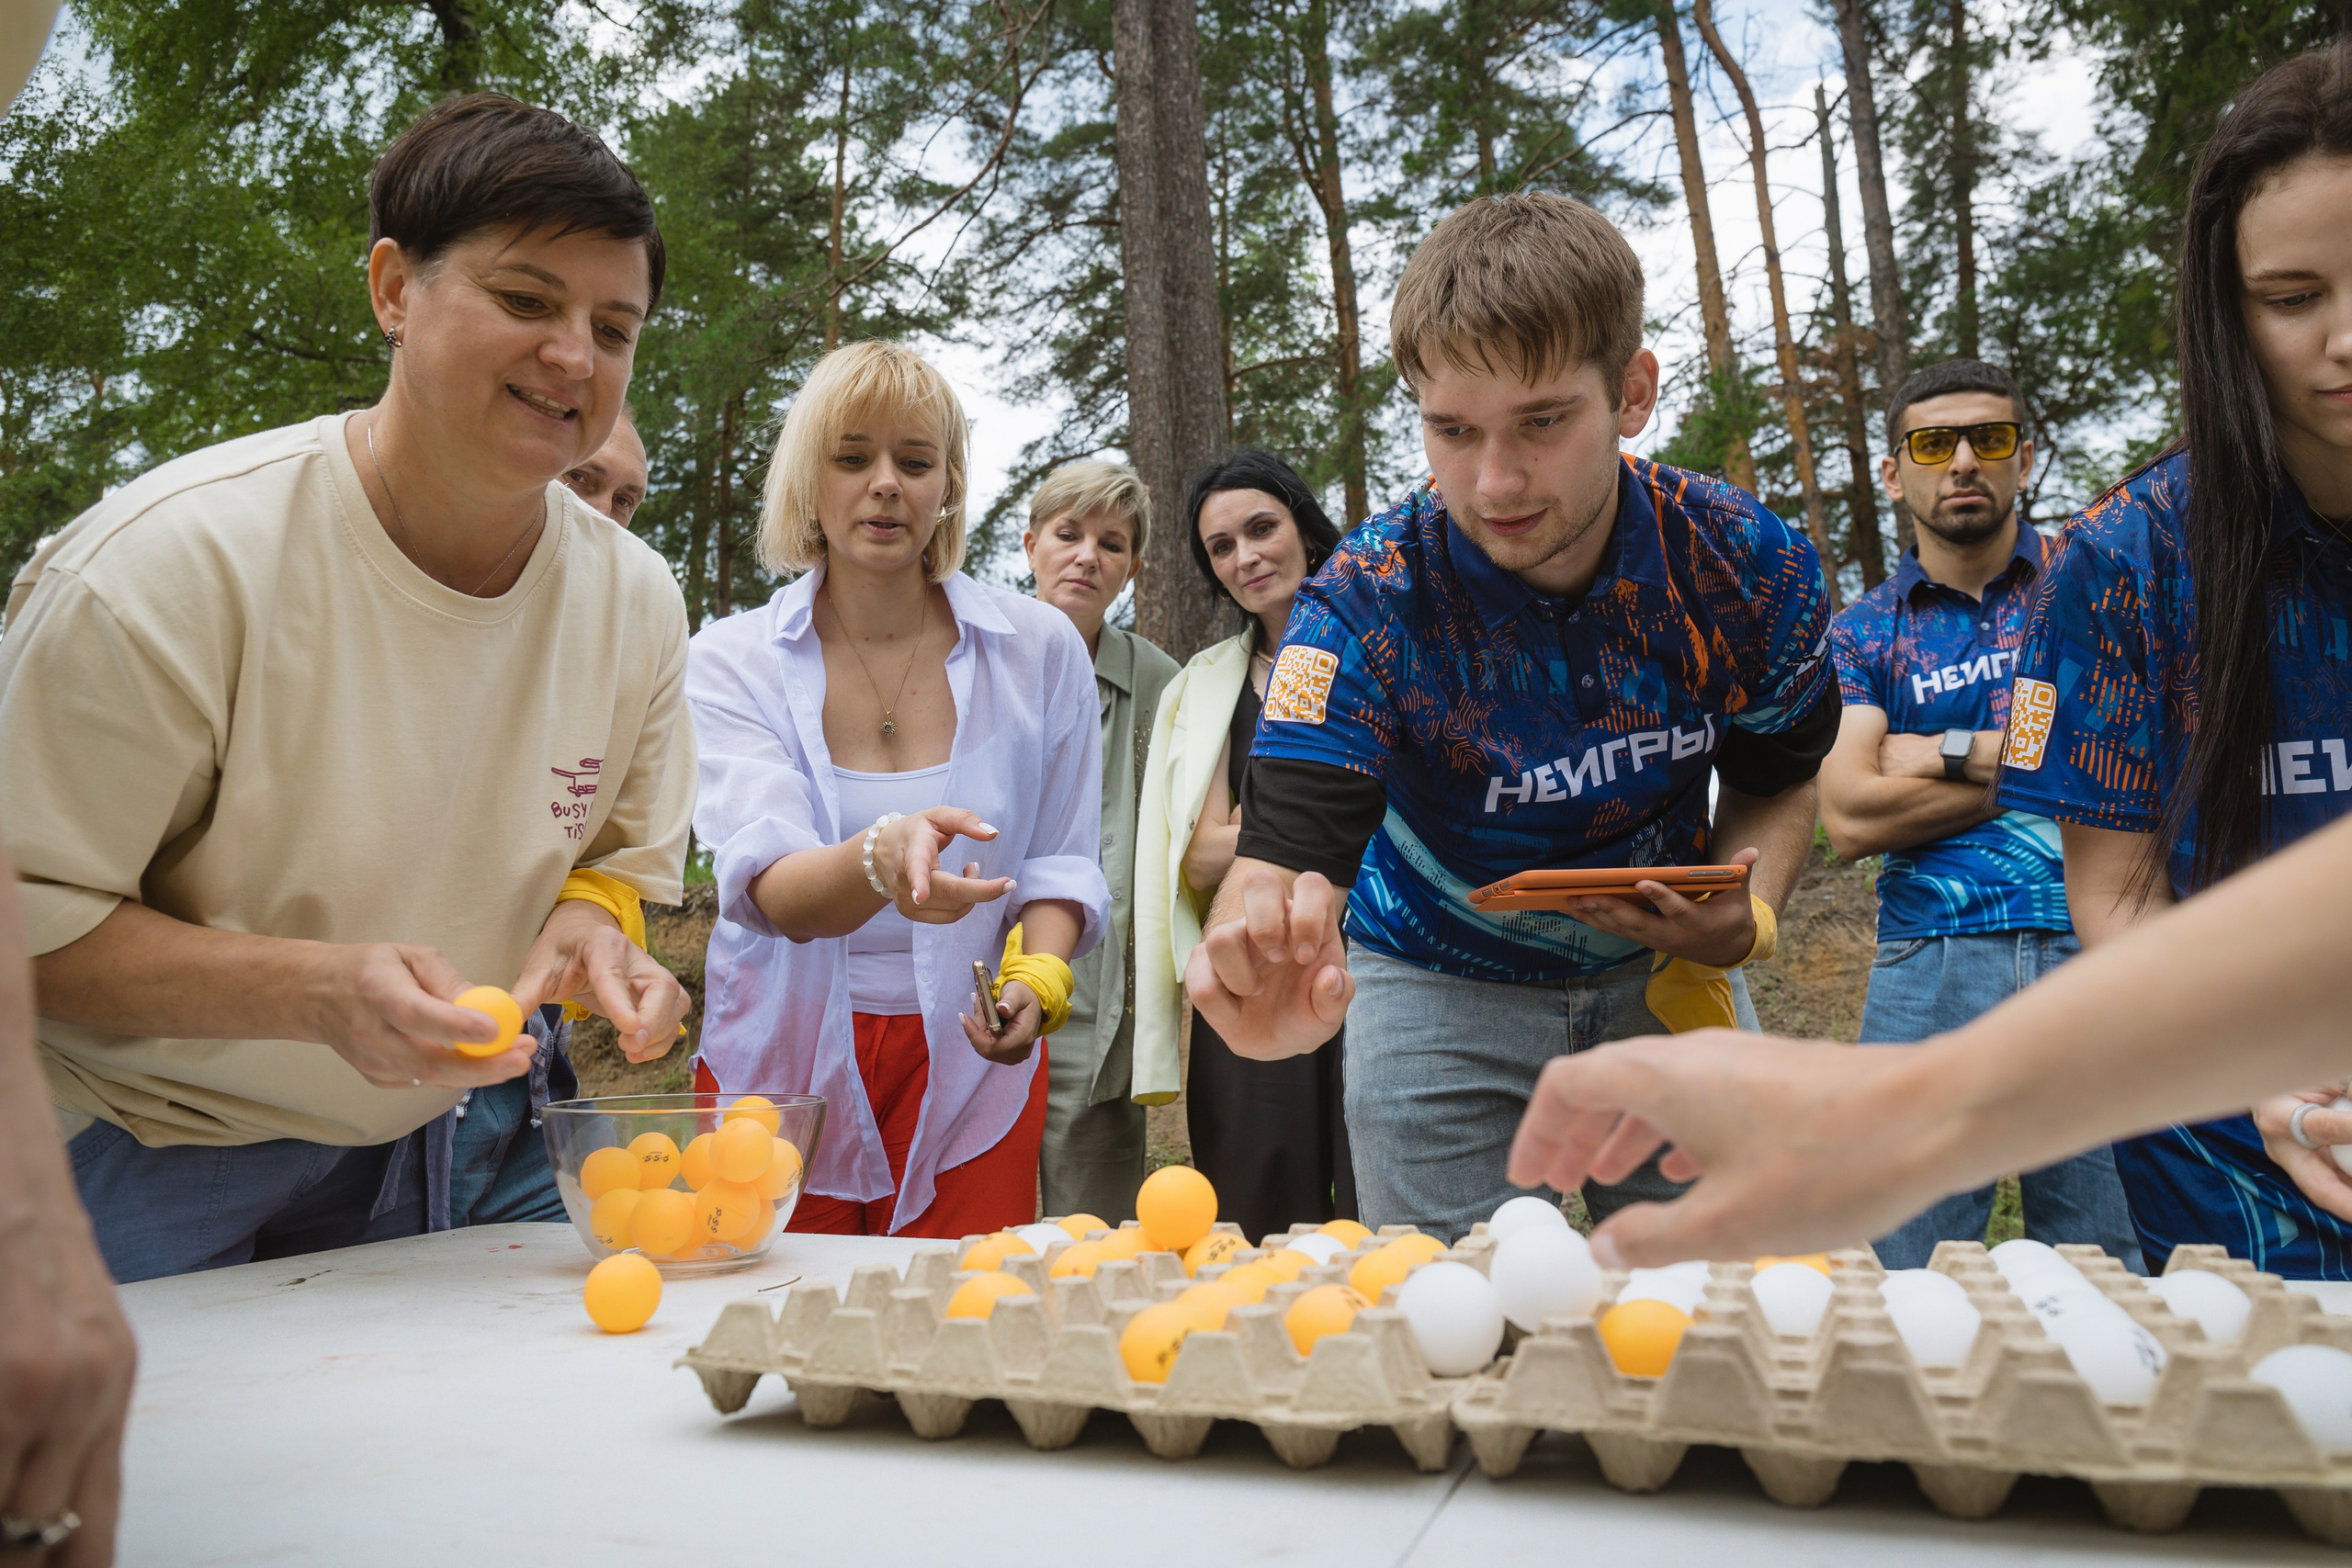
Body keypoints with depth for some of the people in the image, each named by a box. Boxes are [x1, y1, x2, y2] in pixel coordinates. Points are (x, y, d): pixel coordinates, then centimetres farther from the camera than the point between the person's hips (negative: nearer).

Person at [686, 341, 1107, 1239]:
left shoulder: (1039, 647, -1)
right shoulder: (728, 660, -6)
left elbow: (1060, 861, 4)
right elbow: (767, 887, -20)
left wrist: (1036, 977, -16)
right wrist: (882, 857, -40)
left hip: (967, 1070, 1)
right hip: (780, 1068, 0)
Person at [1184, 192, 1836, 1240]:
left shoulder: (1751, 566, -17)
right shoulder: (1368, 603, -25)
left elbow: (1776, 786, 1)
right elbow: (1287, 847, -33)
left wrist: (1743, 918, -20)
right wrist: (1262, 965, -57)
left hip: (1662, 972, 2)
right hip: (1441, 991, -2)